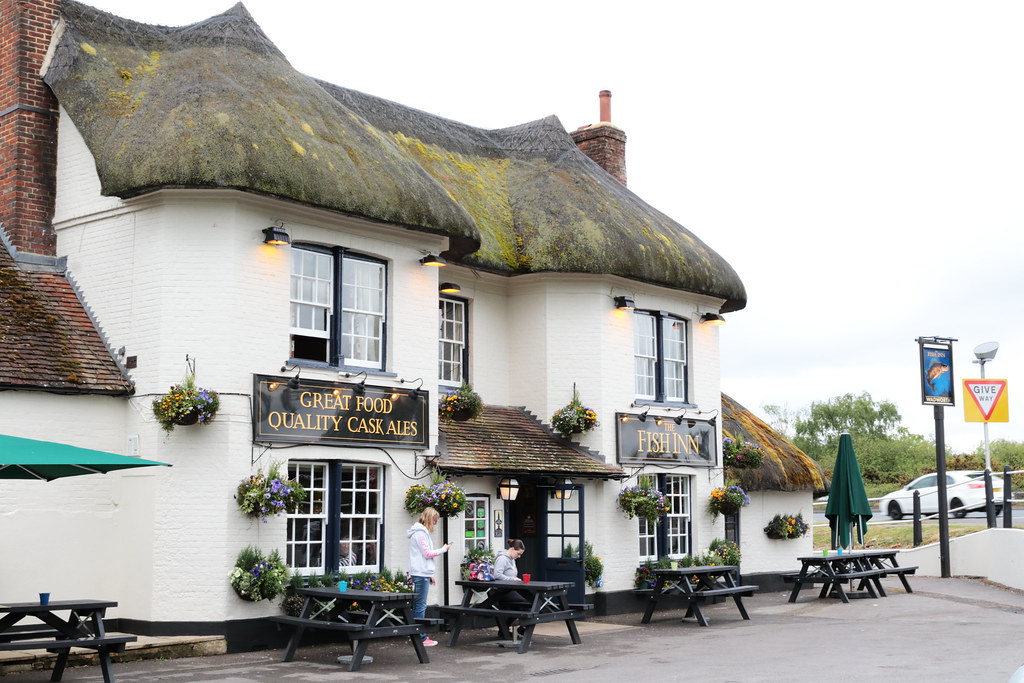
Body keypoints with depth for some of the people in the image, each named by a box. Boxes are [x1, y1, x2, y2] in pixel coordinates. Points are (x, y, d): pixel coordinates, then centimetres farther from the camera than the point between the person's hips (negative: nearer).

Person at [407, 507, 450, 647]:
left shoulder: (421, 532, 20)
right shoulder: (420, 533, -11)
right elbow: (427, 553, -16)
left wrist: (430, 575, 22)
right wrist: (443, 549, -3)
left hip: (421, 573, 10)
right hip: (421, 574, -10)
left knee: (419, 605, 11)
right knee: (420, 606, -8)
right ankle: (421, 638, -7)